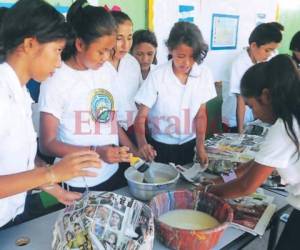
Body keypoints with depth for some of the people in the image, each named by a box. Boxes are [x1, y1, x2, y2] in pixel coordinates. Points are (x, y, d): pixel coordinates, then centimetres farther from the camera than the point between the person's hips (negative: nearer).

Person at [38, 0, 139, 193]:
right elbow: (48, 144, -13)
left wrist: (136, 153, 3)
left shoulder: (107, 70, 1)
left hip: (113, 175, 6)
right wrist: (96, 151, -24)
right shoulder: (56, 80, -16)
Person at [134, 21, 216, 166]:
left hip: (189, 145, 3)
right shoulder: (157, 76, -18)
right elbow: (141, 116, -16)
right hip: (161, 146, -2)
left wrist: (201, 147, -7)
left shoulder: (204, 74, -10)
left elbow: (201, 115, -1)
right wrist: (142, 142, -33)